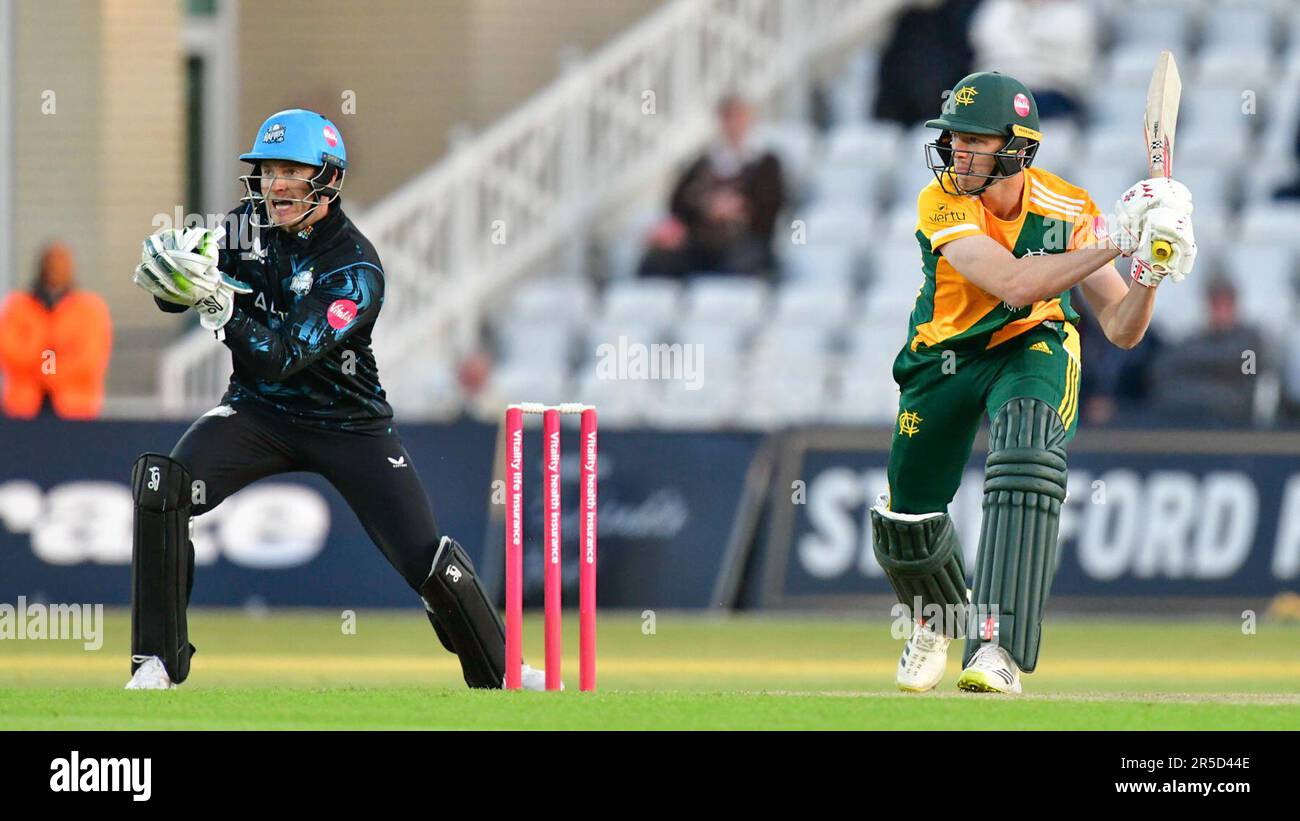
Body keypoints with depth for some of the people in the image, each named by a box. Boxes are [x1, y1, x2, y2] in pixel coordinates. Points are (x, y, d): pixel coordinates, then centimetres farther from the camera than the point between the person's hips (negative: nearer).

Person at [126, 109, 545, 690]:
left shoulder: (355, 270, -21)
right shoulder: (250, 226, -4)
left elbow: (283, 356, -30)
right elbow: (176, 293, -5)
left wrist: (216, 302, -42)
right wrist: (171, 281, -29)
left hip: (348, 426, -3)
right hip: (258, 412, 4)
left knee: (429, 564, -11)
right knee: (160, 486, -23)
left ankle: (501, 671, 15)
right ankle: (158, 662, -15)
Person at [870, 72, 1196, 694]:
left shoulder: (1067, 210, -18)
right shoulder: (942, 204, -24)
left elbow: (1122, 331, -15)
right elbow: (1014, 283, -39)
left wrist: (1149, 274, -35)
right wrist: (1116, 242, -40)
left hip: (1033, 347, -1)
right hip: (944, 358, 1)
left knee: (1025, 457, -33)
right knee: (904, 524, 3)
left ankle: (999, 648, -38)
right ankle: (940, 616, 41)